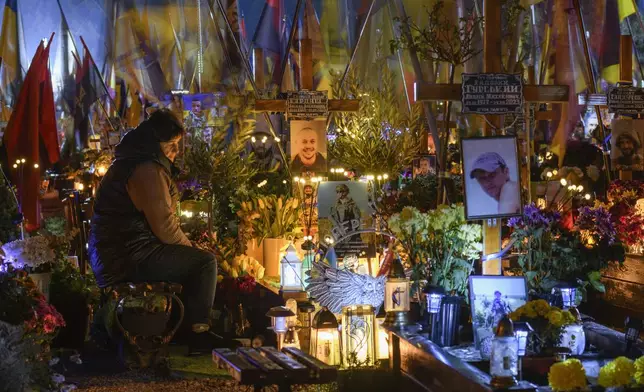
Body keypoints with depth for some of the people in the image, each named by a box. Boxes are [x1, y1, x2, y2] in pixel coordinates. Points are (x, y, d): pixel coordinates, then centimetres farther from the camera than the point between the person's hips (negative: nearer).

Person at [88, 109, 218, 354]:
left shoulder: (131, 162, 18)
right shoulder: (147, 170, -18)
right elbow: (164, 226, -19)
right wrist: (188, 247, -1)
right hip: (130, 258, -11)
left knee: (195, 260, 25)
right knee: (205, 262, -9)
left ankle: (181, 328, 26)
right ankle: (198, 334, -3)